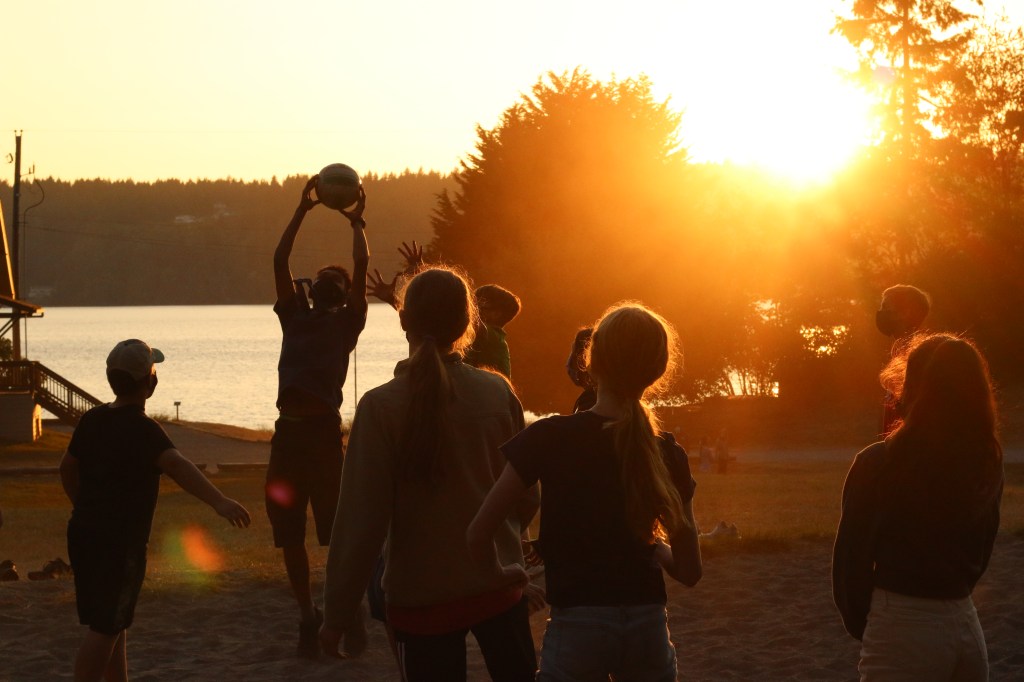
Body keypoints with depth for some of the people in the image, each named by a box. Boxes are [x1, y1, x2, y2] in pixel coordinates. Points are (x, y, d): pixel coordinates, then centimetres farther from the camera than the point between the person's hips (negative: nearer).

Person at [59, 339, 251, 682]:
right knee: (105, 629, -5)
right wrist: (219, 501, -47)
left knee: (114, 623, 20)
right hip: (119, 542, -9)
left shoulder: (92, 420, 7)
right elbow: (176, 465, -35)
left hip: (83, 534, 9)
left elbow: (67, 467, 21)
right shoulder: (141, 429, -18)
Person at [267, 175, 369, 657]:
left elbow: (362, 266, 3)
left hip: (324, 431, -4)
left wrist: (357, 223, 15)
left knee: (337, 532, -3)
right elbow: (279, 261, 14)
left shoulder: (347, 321, 11)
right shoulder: (294, 316, 19)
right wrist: (302, 211, 16)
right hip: (287, 432, 4)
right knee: (289, 535, 6)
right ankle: (308, 617, 17)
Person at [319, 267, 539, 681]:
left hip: (422, 598, -2)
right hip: (499, 586, 2)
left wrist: (339, 613, -6)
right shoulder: (498, 393, -6)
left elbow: (361, 517, -14)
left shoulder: (381, 407, -14)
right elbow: (527, 495, 3)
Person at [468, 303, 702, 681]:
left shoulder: (549, 439, -9)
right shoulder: (668, 454, -1)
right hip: (648, 628, 3)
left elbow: (478, 535, -9)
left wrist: (503, 572, 11)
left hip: (577, 628, -3)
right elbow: (689, 570, 2)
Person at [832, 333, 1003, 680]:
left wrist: (861, 624, 6)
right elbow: (981, 551, 13)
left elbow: (852, 555, -8)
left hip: (903, 629, -5)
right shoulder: (987, 463, 4)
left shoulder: (878, 464, -12)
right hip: (968, 624, 6)